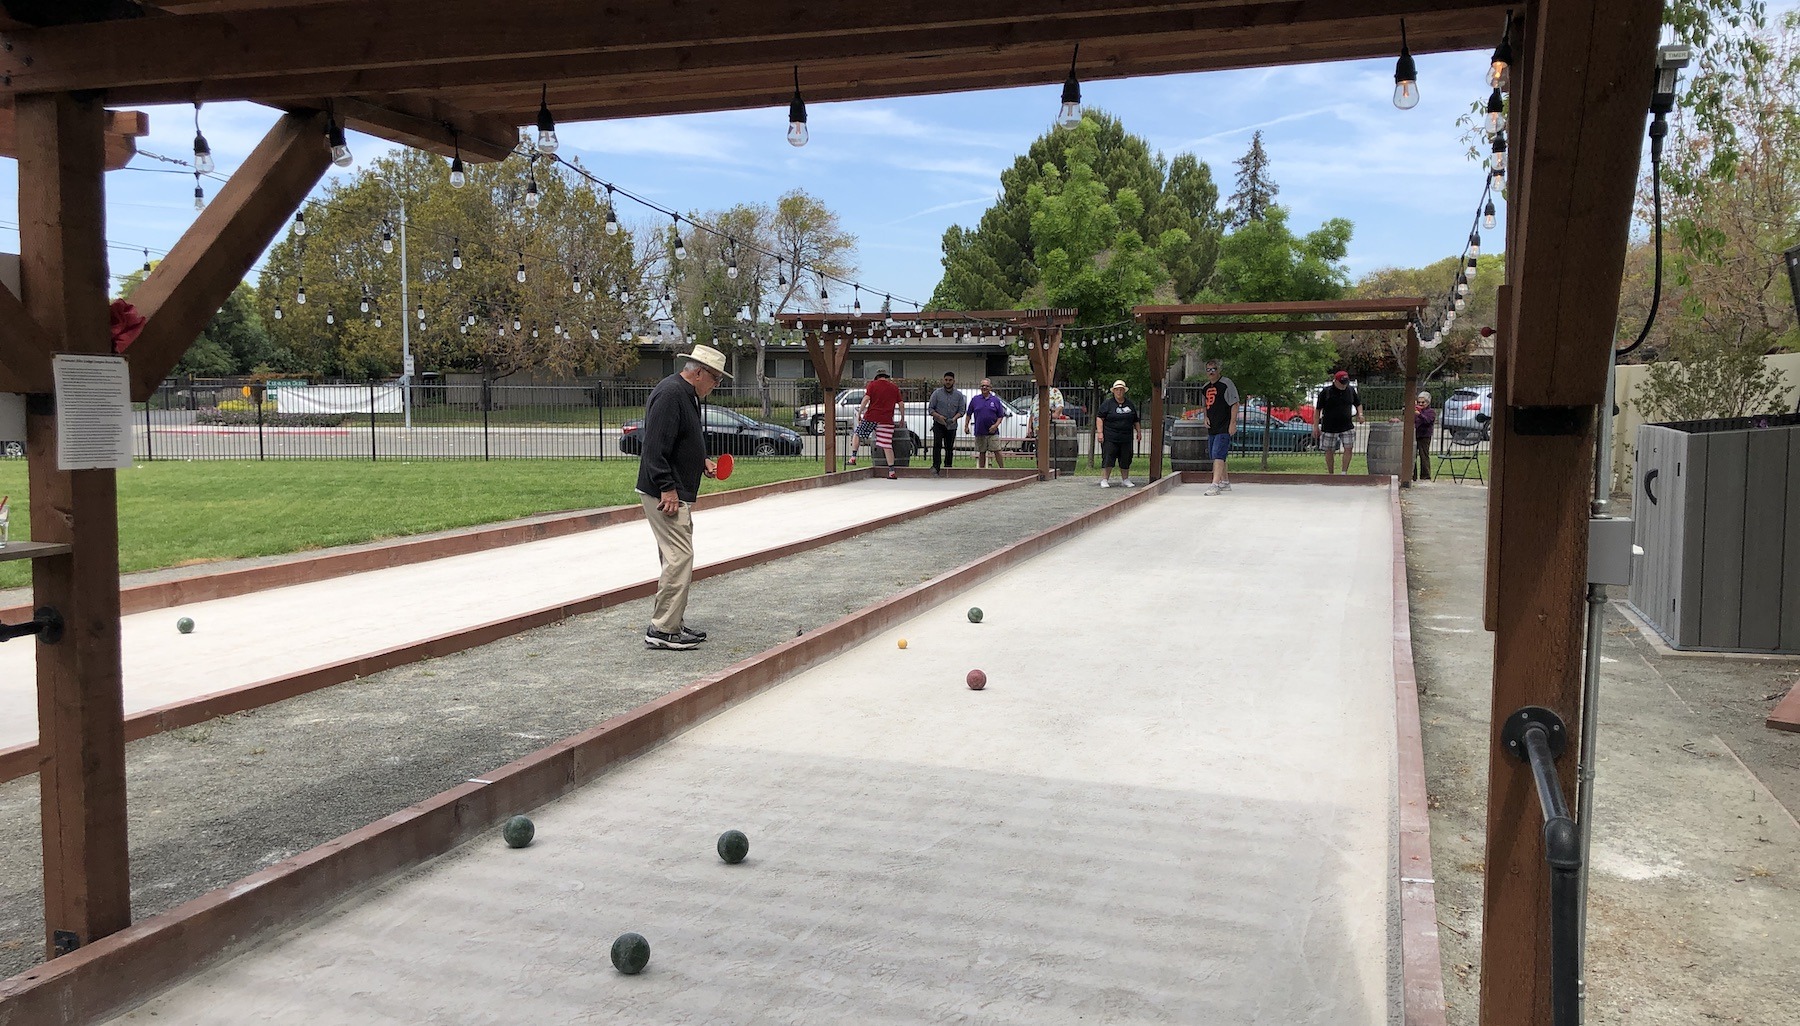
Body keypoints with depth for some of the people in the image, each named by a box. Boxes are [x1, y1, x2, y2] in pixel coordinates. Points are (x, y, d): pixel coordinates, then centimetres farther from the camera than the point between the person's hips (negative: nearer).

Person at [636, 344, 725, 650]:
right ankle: (662, 630, -6)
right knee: (679, 558, -11)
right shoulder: (670, 394, -17)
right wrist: (667, 489, -24)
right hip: (665, 494, -11)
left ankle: (674, 624, 22)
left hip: (678, 492, 11)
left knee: (678, 559, 14)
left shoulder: (687, 396, 16)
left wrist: (703, 462, 14)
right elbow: (655, 447, -23)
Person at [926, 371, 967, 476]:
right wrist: (939, 416, -17)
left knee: (949, 447, 6)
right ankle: (936, 466, -26)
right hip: (938, 424, -3)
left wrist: (954, 418, -13)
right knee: (937, 444, -20)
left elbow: (962, 410, 6)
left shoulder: (959, 395, 7)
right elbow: (930, 409, 0)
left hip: (951, 425, 3)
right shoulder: (937, 393, 1)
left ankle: (947, 467, 18)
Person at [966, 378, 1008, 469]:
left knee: (997, 451, -5)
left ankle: (1003, 469, -2)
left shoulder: (995, 400, 5)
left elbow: (1000, 416, 6)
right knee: (981, 453, 7)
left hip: (993, 432, -1)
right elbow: (969, 415, 11)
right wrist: (966, 426, 1)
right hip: (980, 432, 1)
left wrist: (996, 425, -10)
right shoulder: (975, 400, 7)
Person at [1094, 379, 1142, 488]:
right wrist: (1100, 432, -14)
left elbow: (1136, 420, 22)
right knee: (1108, 458, -7)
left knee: (1126, 459, 7)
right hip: (1110, 437, -4)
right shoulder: (1107, 403, -1)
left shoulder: (1130, 404, 13)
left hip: (1126, 438, 4)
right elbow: (1099, 418, -6)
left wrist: (1139, 432, 17)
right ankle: (1104, 480, -1)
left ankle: (1125, 479, 20)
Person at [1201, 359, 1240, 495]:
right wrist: (1206, 418, 8)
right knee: (1216, 456, 14)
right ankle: (1225, 482, 27)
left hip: (1224, 428, -8)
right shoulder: (1205, 388, 14)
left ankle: (1215, 485, -23)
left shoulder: (1226, 383, -7)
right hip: (1212, 428, 8)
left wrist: (1233, 423, -15)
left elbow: (1235, 404, -9)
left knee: (1218, 455, -17)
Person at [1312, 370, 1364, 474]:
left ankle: (1344, 473, 1)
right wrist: (1316, 426, -7)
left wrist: (1360, 414, -1)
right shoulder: (1326, 392, -6)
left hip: (1347, 427, 3)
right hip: (1329, 428, -3)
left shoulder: (1351, 390, 5)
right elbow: (1318, 410, -3)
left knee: (1349, 448, -9)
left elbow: (1358, 404, 20)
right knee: (1330, 451, 5)